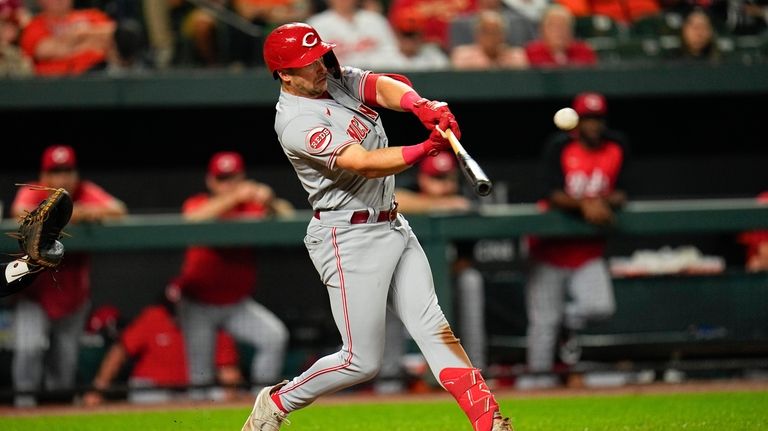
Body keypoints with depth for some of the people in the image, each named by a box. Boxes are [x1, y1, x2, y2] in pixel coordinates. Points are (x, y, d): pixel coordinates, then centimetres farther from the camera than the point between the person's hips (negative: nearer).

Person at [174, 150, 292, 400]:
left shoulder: (252, 207, -2)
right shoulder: (197, 204, -7)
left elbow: (288, 217, -18)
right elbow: (194, 218, -32)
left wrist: (270, 202, -40)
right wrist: (235, 197, -44)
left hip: (237, 303, 2)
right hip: (199, 304, -2)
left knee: (276, 335, -19)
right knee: (200, 376, -5)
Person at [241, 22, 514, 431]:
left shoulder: (336, 77, 5)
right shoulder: (296, 124, -21)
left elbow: (382, 86, -13)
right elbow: (366, 164, -31)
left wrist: (420, 105, -35)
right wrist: (426, 149, -45)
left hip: (392, 226, 8)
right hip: (349, 239, -8)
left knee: (433, 327, 0)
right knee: (362, 360, -2)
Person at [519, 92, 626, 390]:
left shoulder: (616, 146, 1)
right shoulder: (559, 147, -11)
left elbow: (619, 194, 1)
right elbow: (551, 194, -21)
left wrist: (607, 201, -21)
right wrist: (583, 204, -36)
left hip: (589, 250, 3)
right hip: (551, 244, -3)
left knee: (601, 306, -17)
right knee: (543, 317, -4)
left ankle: (568, 325, 16)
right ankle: (540, 372, 9)